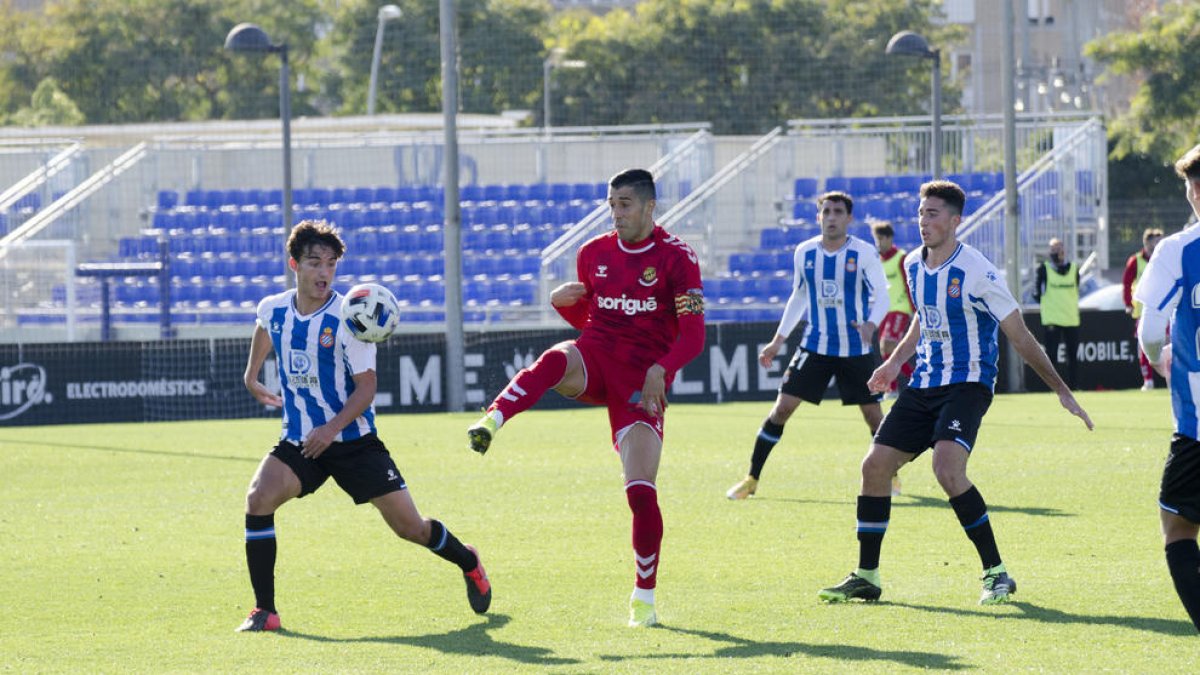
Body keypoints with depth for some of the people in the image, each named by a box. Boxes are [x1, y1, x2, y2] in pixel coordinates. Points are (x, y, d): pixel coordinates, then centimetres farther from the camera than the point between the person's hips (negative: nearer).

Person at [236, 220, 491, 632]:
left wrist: (333, 428, -27)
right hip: (299, 442, 3)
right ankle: (264, 611, -14)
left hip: (353, 440, -3)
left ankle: (469, 564, 31)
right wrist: (252, 377, 33)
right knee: (258, 499, -23)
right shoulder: (273, 311, -2)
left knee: (409, 527, -2)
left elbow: (366, 387, -14)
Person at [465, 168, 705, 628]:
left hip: (641, 380, -3)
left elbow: (693, 335, -5)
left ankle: (644, 598, 5)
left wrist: (661, 370, -23)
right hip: (594, 358, 3)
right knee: (555, 361, -37)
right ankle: (489, 422, -57)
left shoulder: (676, 258, -2)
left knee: (641, 491, -11)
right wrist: (563, 301, 1)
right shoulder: (594, 254, 11)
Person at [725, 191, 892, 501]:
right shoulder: (804, 253, 3)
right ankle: (752, 479, 1)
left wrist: (871, 324, -31)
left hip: (854, 348, -2)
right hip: (815, 345, 2)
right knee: (782, 407, -6)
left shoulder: (864, 253, -8)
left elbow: (881, 295, -11)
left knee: (872, 413, 0)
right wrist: (779, 339, 15)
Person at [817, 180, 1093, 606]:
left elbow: (1020, 338, -10)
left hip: (966, 385, -7)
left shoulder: (976, 273, -15)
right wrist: (895, 362, 20)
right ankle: (866, 577, 11)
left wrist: (1061, 390, -10)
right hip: (924, 384, 7)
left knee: (947, 469, -27)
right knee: (875, 466, -1)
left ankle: (996, 574, -15)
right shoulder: (914, 265, 6)